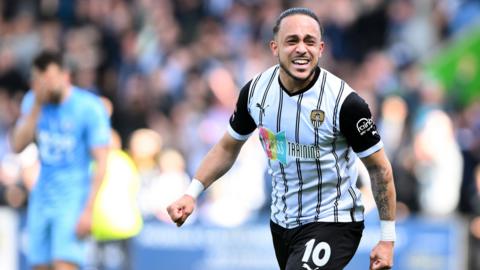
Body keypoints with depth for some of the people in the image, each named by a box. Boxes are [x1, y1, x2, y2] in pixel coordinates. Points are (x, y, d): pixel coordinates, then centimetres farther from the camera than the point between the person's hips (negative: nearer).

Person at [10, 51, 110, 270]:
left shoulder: (90, 107, -10)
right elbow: (17, 145, -3)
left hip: (74, 196, -6)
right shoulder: (32, 102, 6)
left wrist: (88, 210, -16)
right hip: (41, 197, 6)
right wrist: (37, 106, -12)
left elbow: (101, 162, -10)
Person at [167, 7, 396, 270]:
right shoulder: (256, 90, -6)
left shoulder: (344, 101, -20)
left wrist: (387, 239, -10)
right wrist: (191, 193, -1)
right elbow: (227, 148, 11)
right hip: (281, 222, 6)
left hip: (331, 224, -6)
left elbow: (379, 168, -10)